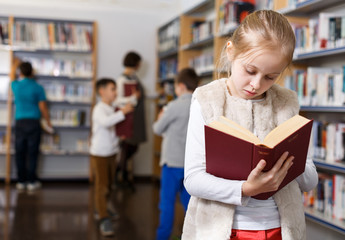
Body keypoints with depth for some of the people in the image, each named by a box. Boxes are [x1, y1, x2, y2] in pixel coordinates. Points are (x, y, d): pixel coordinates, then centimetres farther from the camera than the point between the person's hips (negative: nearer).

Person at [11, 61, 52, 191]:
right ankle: (32, 181, 5)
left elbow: (14, 78, 28)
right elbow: (43, 107, -7)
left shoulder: (15, 85, 2)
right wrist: (48, 121, 5)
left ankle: (21, 181, 12)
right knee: (32, 153, 2)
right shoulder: (37, 88, -5)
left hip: (19, 122, 2)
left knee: (20, 153, 8)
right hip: (33, 122, -2)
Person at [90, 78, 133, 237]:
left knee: (108, 184, 17)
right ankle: (104, 220, -7)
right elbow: (105, 122, -38)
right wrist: (122, 112, -40)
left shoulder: (111, 109, 11)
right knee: (101, 186, -8)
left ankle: (100, 209, 36)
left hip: (111, 152, 8)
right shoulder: (99, 109, -17)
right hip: (99, 153, -8)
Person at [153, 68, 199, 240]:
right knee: (188, 201, 15)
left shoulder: (175, 106, -14)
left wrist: (159, 119, 15)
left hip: (173, 161, -6)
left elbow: (158, 129, -6)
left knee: (167, 202, 3)